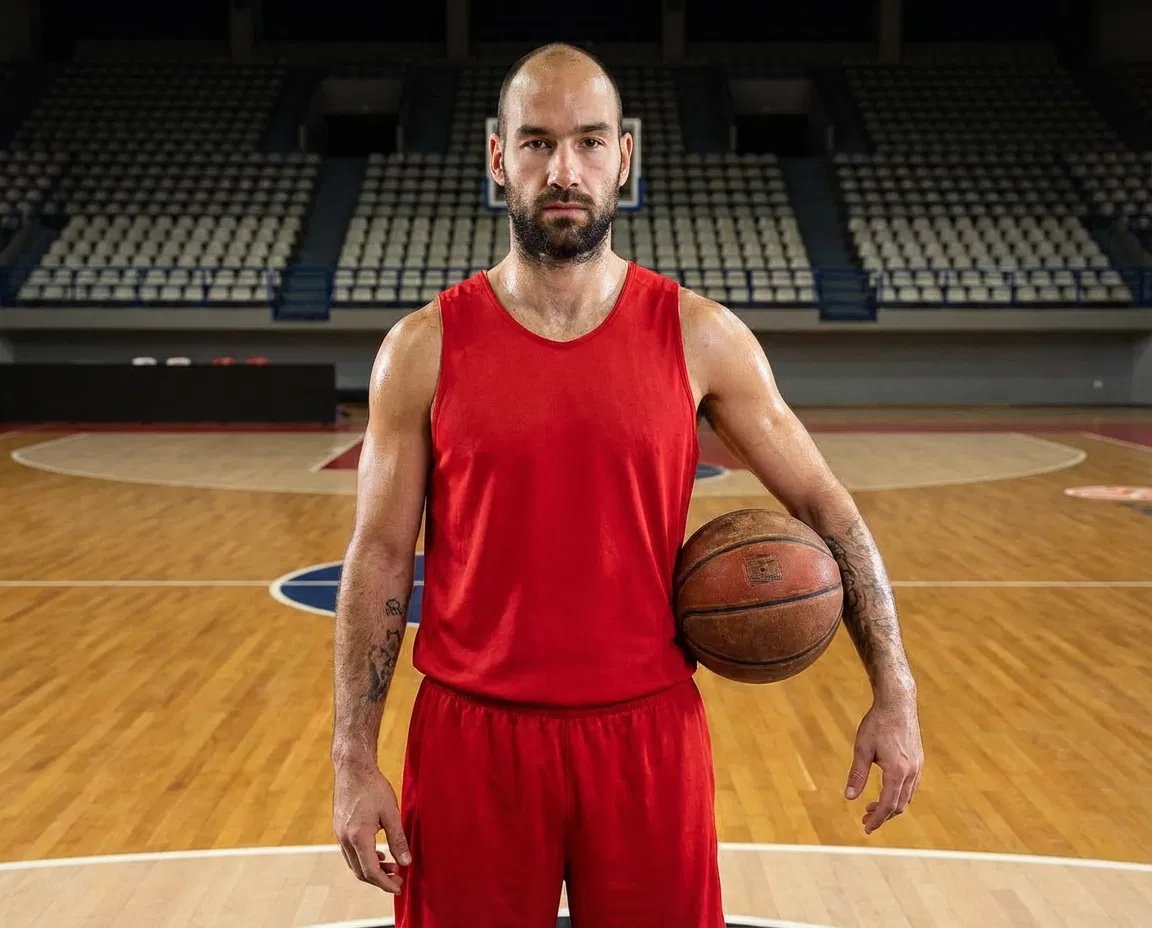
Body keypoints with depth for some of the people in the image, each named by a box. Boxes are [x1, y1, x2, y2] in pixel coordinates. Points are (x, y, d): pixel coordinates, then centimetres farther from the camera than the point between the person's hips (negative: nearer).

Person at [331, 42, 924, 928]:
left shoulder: (699, 335, -3)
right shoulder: (424, 349, -4)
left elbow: (824, 506, 2)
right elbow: (380, 557, 0)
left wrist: (894, 691, -3)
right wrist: (355, 758, -4)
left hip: (650, 733, 1)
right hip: (472, 738, 0)